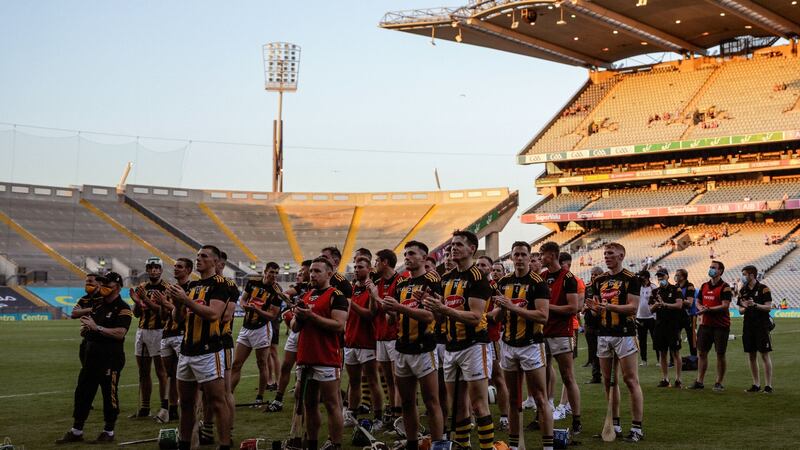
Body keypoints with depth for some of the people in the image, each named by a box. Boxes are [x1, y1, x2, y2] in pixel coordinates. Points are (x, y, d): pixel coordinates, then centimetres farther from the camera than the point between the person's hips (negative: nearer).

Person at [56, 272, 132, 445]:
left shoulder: (122, 308, -10)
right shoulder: (98, 303, 14)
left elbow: (120, 333, -23)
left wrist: (96, 327, -23)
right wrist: (84, 328, -2)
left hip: (111, 357, -8)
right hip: (91, 352, 8)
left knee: (109, 393, 0)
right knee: (82, 392, 11)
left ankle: (109, 432, 13)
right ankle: (76, 431, 19)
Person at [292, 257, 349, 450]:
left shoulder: (336, 296, -5)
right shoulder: (306, 296, 18)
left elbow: (339, 325, -17)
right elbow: (294, 327, 20)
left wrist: (312, 316, -18)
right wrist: (298, 317, -2)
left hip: (327, 360, -8)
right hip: (305, 359, 8)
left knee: (332, 404, -4)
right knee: (309, 404, 13)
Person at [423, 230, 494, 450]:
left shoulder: (477, 278, -10)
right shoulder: (446, 278, 14)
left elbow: (475, 317, -17)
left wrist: (444, 309, -23)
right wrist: (434, 306, -1)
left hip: (472, 346, -8)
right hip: (451, 347, 8)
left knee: (479, 405, -7)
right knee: (457, 405, 11)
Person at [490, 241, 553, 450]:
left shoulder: (538, 282, -9)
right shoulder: (503, 282, 9)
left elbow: (543, 316, -19)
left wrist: (513, 307, -22)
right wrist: (500, 309, -4)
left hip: (531, 345, -6)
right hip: (508, 345, 6)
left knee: (540, 399, -4)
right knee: (514, 399, 12)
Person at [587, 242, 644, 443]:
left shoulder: (630, 279, -5)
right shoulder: (599, 280, 13)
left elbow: (633, 307, -12)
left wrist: (609, 306, -23)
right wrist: (595, 308, -7)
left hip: (624, 334, -6)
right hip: (604, 334, 6)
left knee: (630, 380, -6)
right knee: (608, 381, 8)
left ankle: (637, 428, -3)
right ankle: (615, 425, 17)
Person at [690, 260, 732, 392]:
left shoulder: (725, 287, -7)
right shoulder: (704, 286, 14)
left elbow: (725, 305, -16)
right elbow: (698, 301, 19)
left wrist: (708, 309, -20)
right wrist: (700, 308, -3)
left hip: (721, 325, -6)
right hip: (705, 324, 6)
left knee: (720, 355, 0)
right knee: (701, 353, 7)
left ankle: (719, 383, 8)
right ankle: (699, 381, 13)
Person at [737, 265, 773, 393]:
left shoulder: (763, 289, -5)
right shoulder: (743, 291, 11)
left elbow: (768, 307, -10)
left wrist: (755, 305, -24)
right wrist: (745, 307, -8)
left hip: (762, 326, -5)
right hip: (748, 326, 6)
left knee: (765, 355, -4)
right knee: (751, 356, 7)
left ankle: (768, 385, -1)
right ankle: (756, 384, 14)